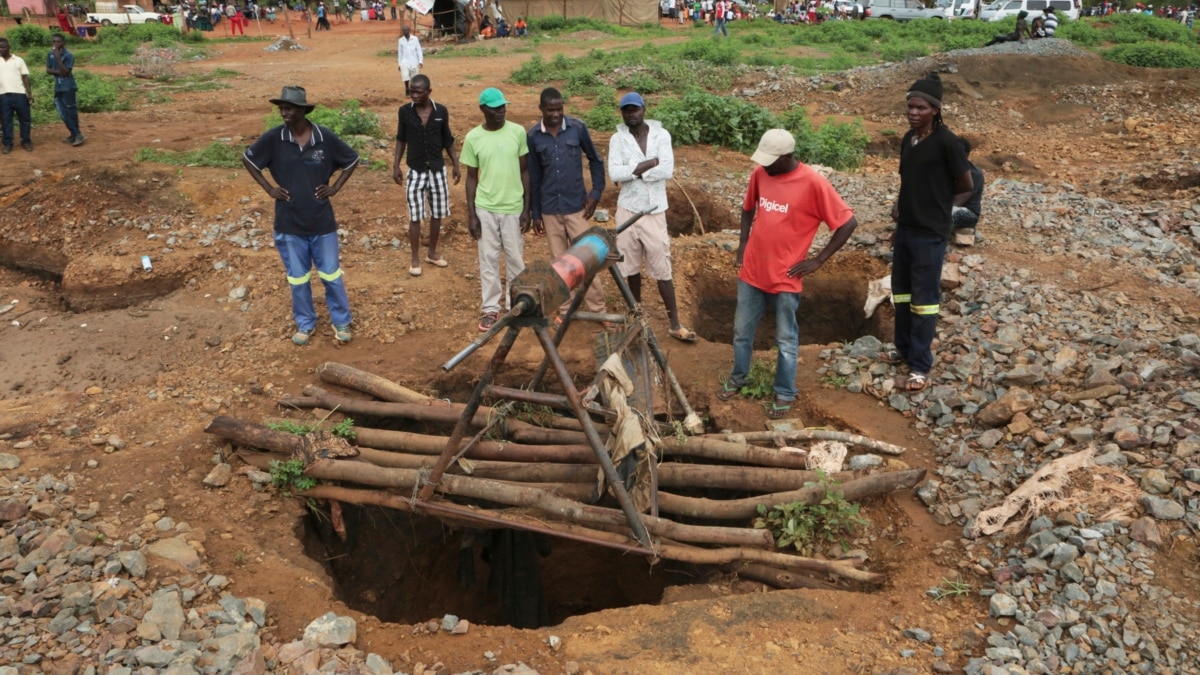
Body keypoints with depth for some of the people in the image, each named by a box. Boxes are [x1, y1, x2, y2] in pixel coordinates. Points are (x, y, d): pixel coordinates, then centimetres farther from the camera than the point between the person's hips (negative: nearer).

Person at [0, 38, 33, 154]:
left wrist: (29, 93, -3)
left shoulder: (18, 60, 6)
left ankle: (26, 141, 16)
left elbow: (25, 77, 5)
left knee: (24, 119, 4)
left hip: (19, 93, -1)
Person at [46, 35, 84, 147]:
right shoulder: (50, 54, 6)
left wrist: (58, 58, -24)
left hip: (68, 87, -7)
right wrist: (58, 72, -11)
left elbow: (65, 72, -20)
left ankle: (77, 134, 2)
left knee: (71, 111, -5)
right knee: (63, 114, 8)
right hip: (58, 87, 7)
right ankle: (74, 134, 16)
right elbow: (48, 70, 6)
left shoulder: (68, 56, -13)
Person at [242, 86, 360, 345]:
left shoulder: (325, 137, -9)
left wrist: (335, 187, -2)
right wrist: (269, 188, 0)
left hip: (322, 222, -1)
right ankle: (305, 324, 30)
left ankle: (341, 322, 26)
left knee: (331, 275, 9)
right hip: (289, 223, 1)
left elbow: (352, 160, 6)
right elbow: (248, 159, 7)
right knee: (298, 278, 13)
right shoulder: (274, 138, -8)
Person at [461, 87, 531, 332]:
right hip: (485, 209, 0)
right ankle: (491, 308, 19)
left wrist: (526, 209, -2)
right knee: (488, 259, 8)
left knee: (516, 259, 8)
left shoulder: (518, 132, -4)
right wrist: (471, 214, -1)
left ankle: (515, 305, 24)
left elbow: (524, 171, 2)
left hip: (513, 208, 0)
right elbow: (472, 178, 3)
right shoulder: (473, 138, -4)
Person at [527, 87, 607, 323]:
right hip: (550, 209, 1)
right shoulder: (533, 136, -3)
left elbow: (595, 160, 5)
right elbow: (534, 176, 4)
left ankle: (597, 308, 11)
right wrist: (535, 212, 4)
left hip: (576, 206, -1)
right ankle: (565, 308, 22)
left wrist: (596, 192, -3)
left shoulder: (577, 127, -7)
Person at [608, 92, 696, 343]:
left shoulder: (661, 135, -4)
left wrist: (633, 170, -15)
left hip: (654, 211, -1)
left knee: (662, 269, 1)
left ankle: (675, 324, 8)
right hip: (628, 210, 1)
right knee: (631, 266, 12)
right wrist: (648, 164, -17)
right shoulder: (618, 139, -2)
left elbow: (667, 170, -16)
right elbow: (614, 174, -16)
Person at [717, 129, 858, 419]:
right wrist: (743, 244, 9)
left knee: (786, 339, 10)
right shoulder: (759, 174, -2)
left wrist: (818, 260, -12)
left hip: (785, 278, -5)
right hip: (752, 272, 5)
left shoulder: (813, 183, -17)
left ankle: (785, 394, 25)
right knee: (742, 331, 17)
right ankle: (737, 378, 38)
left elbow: (848, 223, -13)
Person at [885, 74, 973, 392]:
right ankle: (905, 348, 34)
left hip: (930, 234, -7)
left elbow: (967, 188, -7)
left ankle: (920, 365, 7)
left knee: (924, 298, -1)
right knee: (901, 292, 17)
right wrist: (899, 206, 2)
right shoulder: (907, 139, 5)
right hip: (905, 229, 7)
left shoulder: (946, 141, -15)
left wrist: (940, 210, -2)